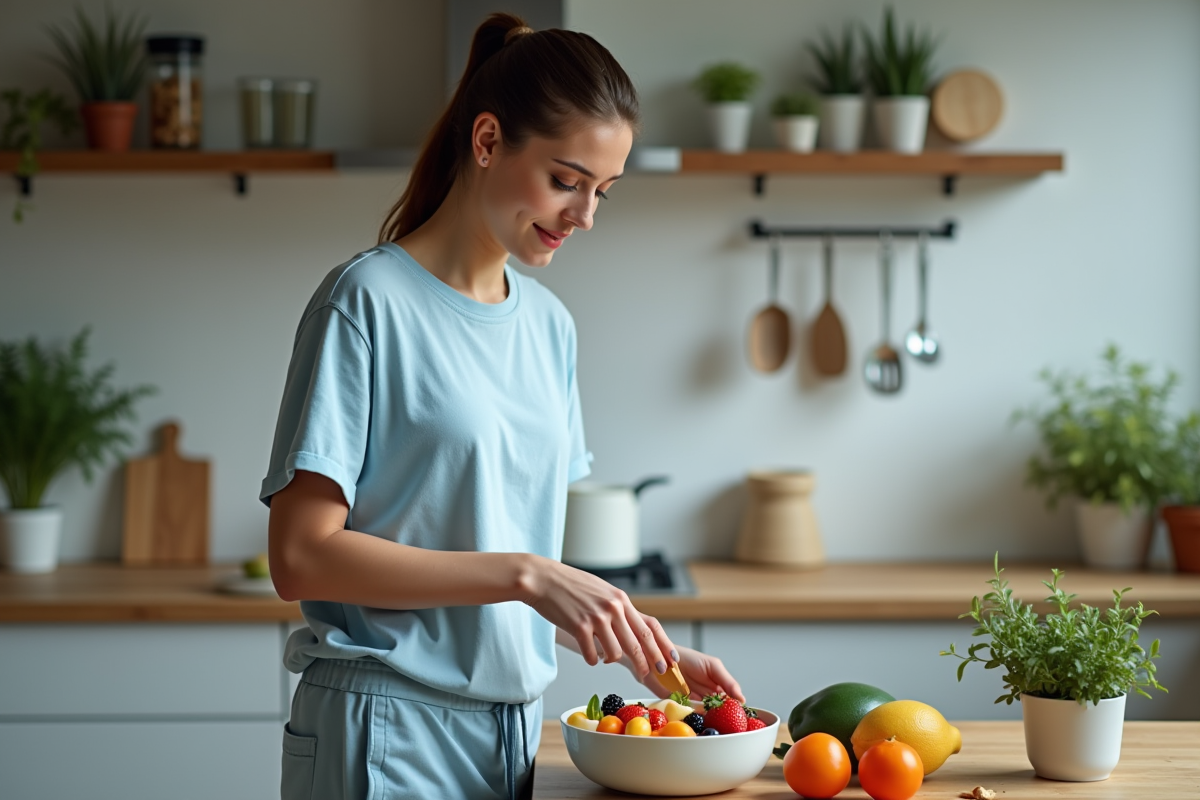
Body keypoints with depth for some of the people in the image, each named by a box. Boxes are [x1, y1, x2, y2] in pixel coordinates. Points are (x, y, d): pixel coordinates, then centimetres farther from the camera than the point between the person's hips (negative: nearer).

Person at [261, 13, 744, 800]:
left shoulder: (550, 325, 9)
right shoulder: (368, 302, -11)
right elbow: (302, 557, -17)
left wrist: (647, 653, 0)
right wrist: (525, 576, -21)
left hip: (515, 727, 6)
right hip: (389, 734, -6)